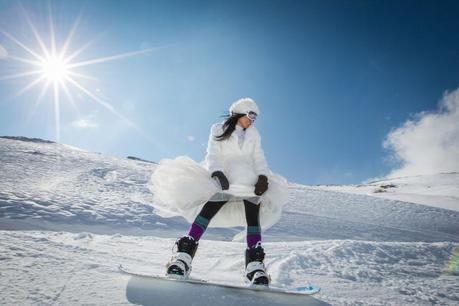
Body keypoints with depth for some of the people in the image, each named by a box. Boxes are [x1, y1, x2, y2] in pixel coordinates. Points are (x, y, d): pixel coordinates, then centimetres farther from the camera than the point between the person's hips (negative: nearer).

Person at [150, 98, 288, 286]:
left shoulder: (253, 134, 22)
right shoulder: (219, 129, 13)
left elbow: (259, 158, 12)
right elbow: (212, 155, 2)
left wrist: (263, 176, -9)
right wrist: (217, 172, -19)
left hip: (250, 180, 3)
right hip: (224, 179, -3)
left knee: (253, 213, -20)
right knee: (210, 208, -26)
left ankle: (255, 264, -19)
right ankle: (184, 256, -27)